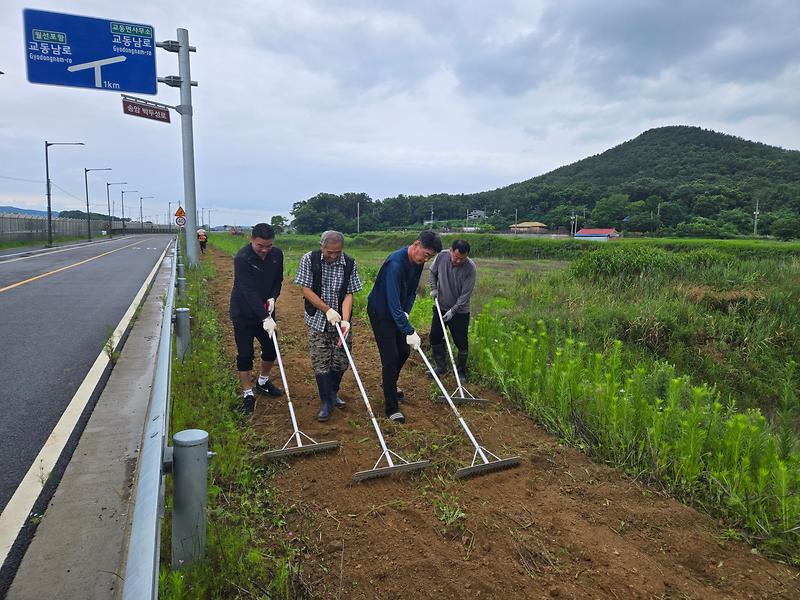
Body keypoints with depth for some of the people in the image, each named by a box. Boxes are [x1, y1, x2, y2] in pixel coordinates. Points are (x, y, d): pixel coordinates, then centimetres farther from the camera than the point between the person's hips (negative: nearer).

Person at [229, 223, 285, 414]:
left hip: (265, 310, 6)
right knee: (245, 354, -1)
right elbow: (249, 291, -31)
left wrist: (273, 298, -13)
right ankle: (248, 394, 13)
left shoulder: (277, 254, -6)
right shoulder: (242, 258, -25)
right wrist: (265, 318, -37)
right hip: (243, 313, -6)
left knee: (271, 347, 13)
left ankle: (263, 382, 37)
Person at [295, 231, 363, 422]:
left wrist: (345, 320, -22)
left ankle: (333, 393, 32)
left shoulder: (350, 264, -8)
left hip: (341, 320, 2)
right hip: (317, 320, -2)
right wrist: (328, 310, -17)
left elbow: (348, 294, -8)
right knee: (320, 362, -2)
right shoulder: (309, 260, -12)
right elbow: (306, 290, -10)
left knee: (341, 361, 8)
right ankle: (326, 402, 13)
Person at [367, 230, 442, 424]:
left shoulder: (417, 262, -6)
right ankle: (391, 408, 0)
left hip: (397, 311, 8)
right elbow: (393, 304, -38)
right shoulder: (395, 264, -34)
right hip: (380, 311, -8)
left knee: (404, 350, 15)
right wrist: (409, 332, -38)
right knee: (390, 357, -9)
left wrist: (406, 312, -7)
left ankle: (390, 384, 42)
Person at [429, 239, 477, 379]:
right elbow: (433, 272, 8)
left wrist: (453, 311, -20)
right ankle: (441, 367, 30)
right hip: (440, 307, 4)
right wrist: (433, 288, -4)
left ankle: (461, 371, 23)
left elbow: (466, 294, -20)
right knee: (435, 337, 11)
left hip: (460, 311, -4)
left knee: (461, 343, 3)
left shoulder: (470, 268, -24)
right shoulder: (442, 256, -14)